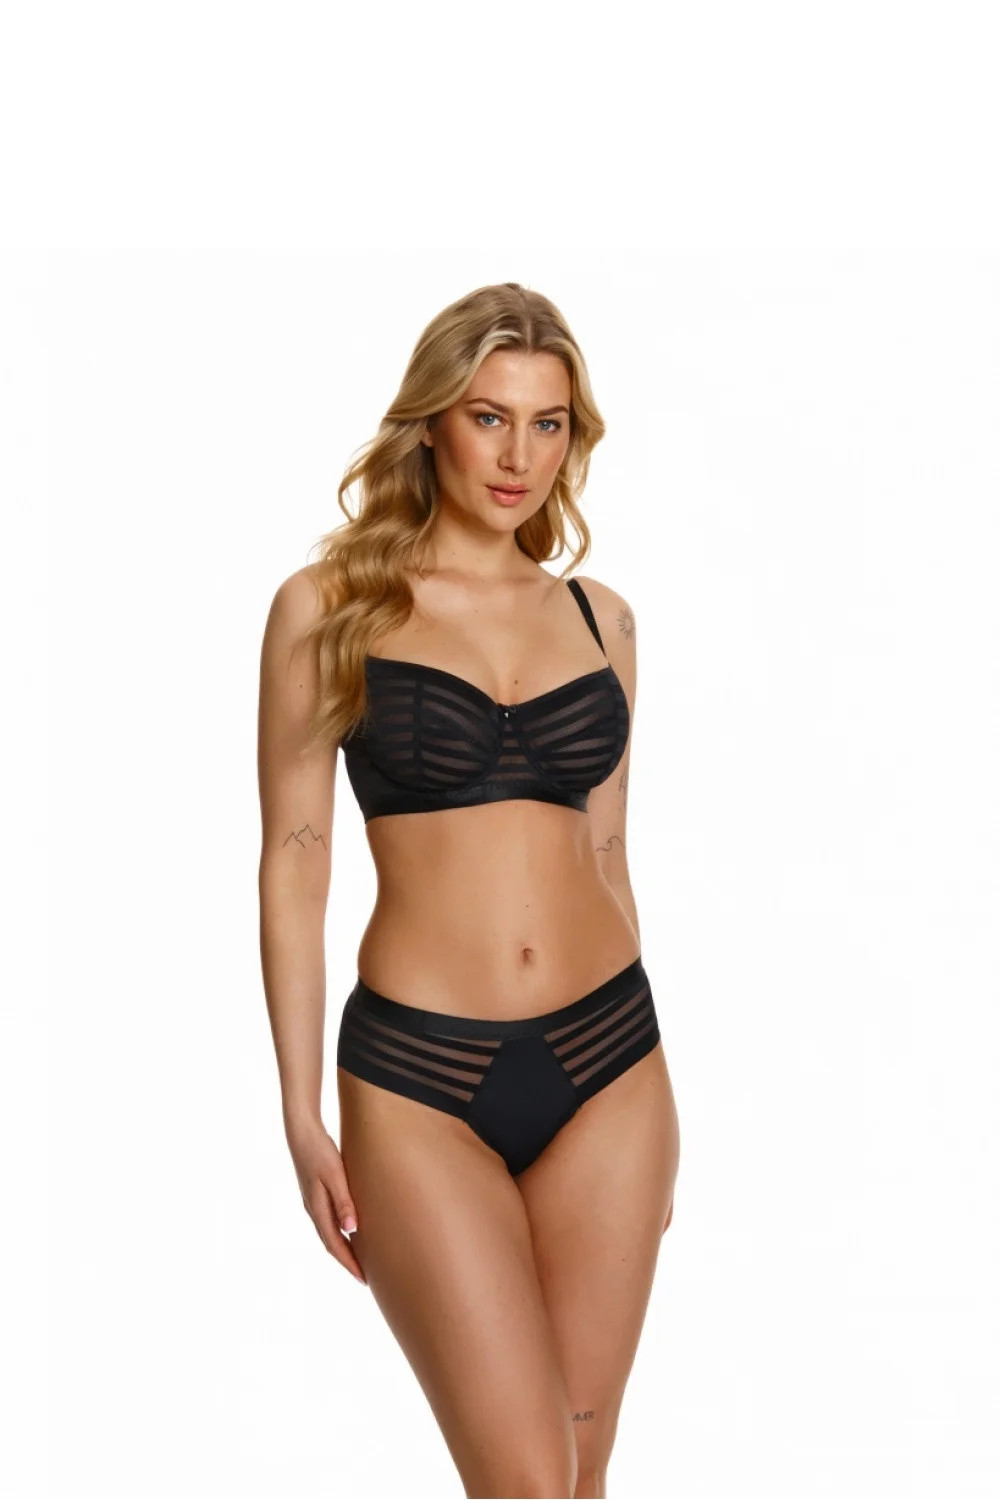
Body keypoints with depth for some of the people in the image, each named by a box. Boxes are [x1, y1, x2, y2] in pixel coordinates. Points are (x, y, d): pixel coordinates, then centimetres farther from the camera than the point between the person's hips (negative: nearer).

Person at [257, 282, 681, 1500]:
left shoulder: (598, 616, 9)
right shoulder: (330, 606, -1)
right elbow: (294, 857, -2)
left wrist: (644, 1085, 15)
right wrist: (301, 1115, -6)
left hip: (605, 1060, 4)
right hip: (420, 1077, -3)